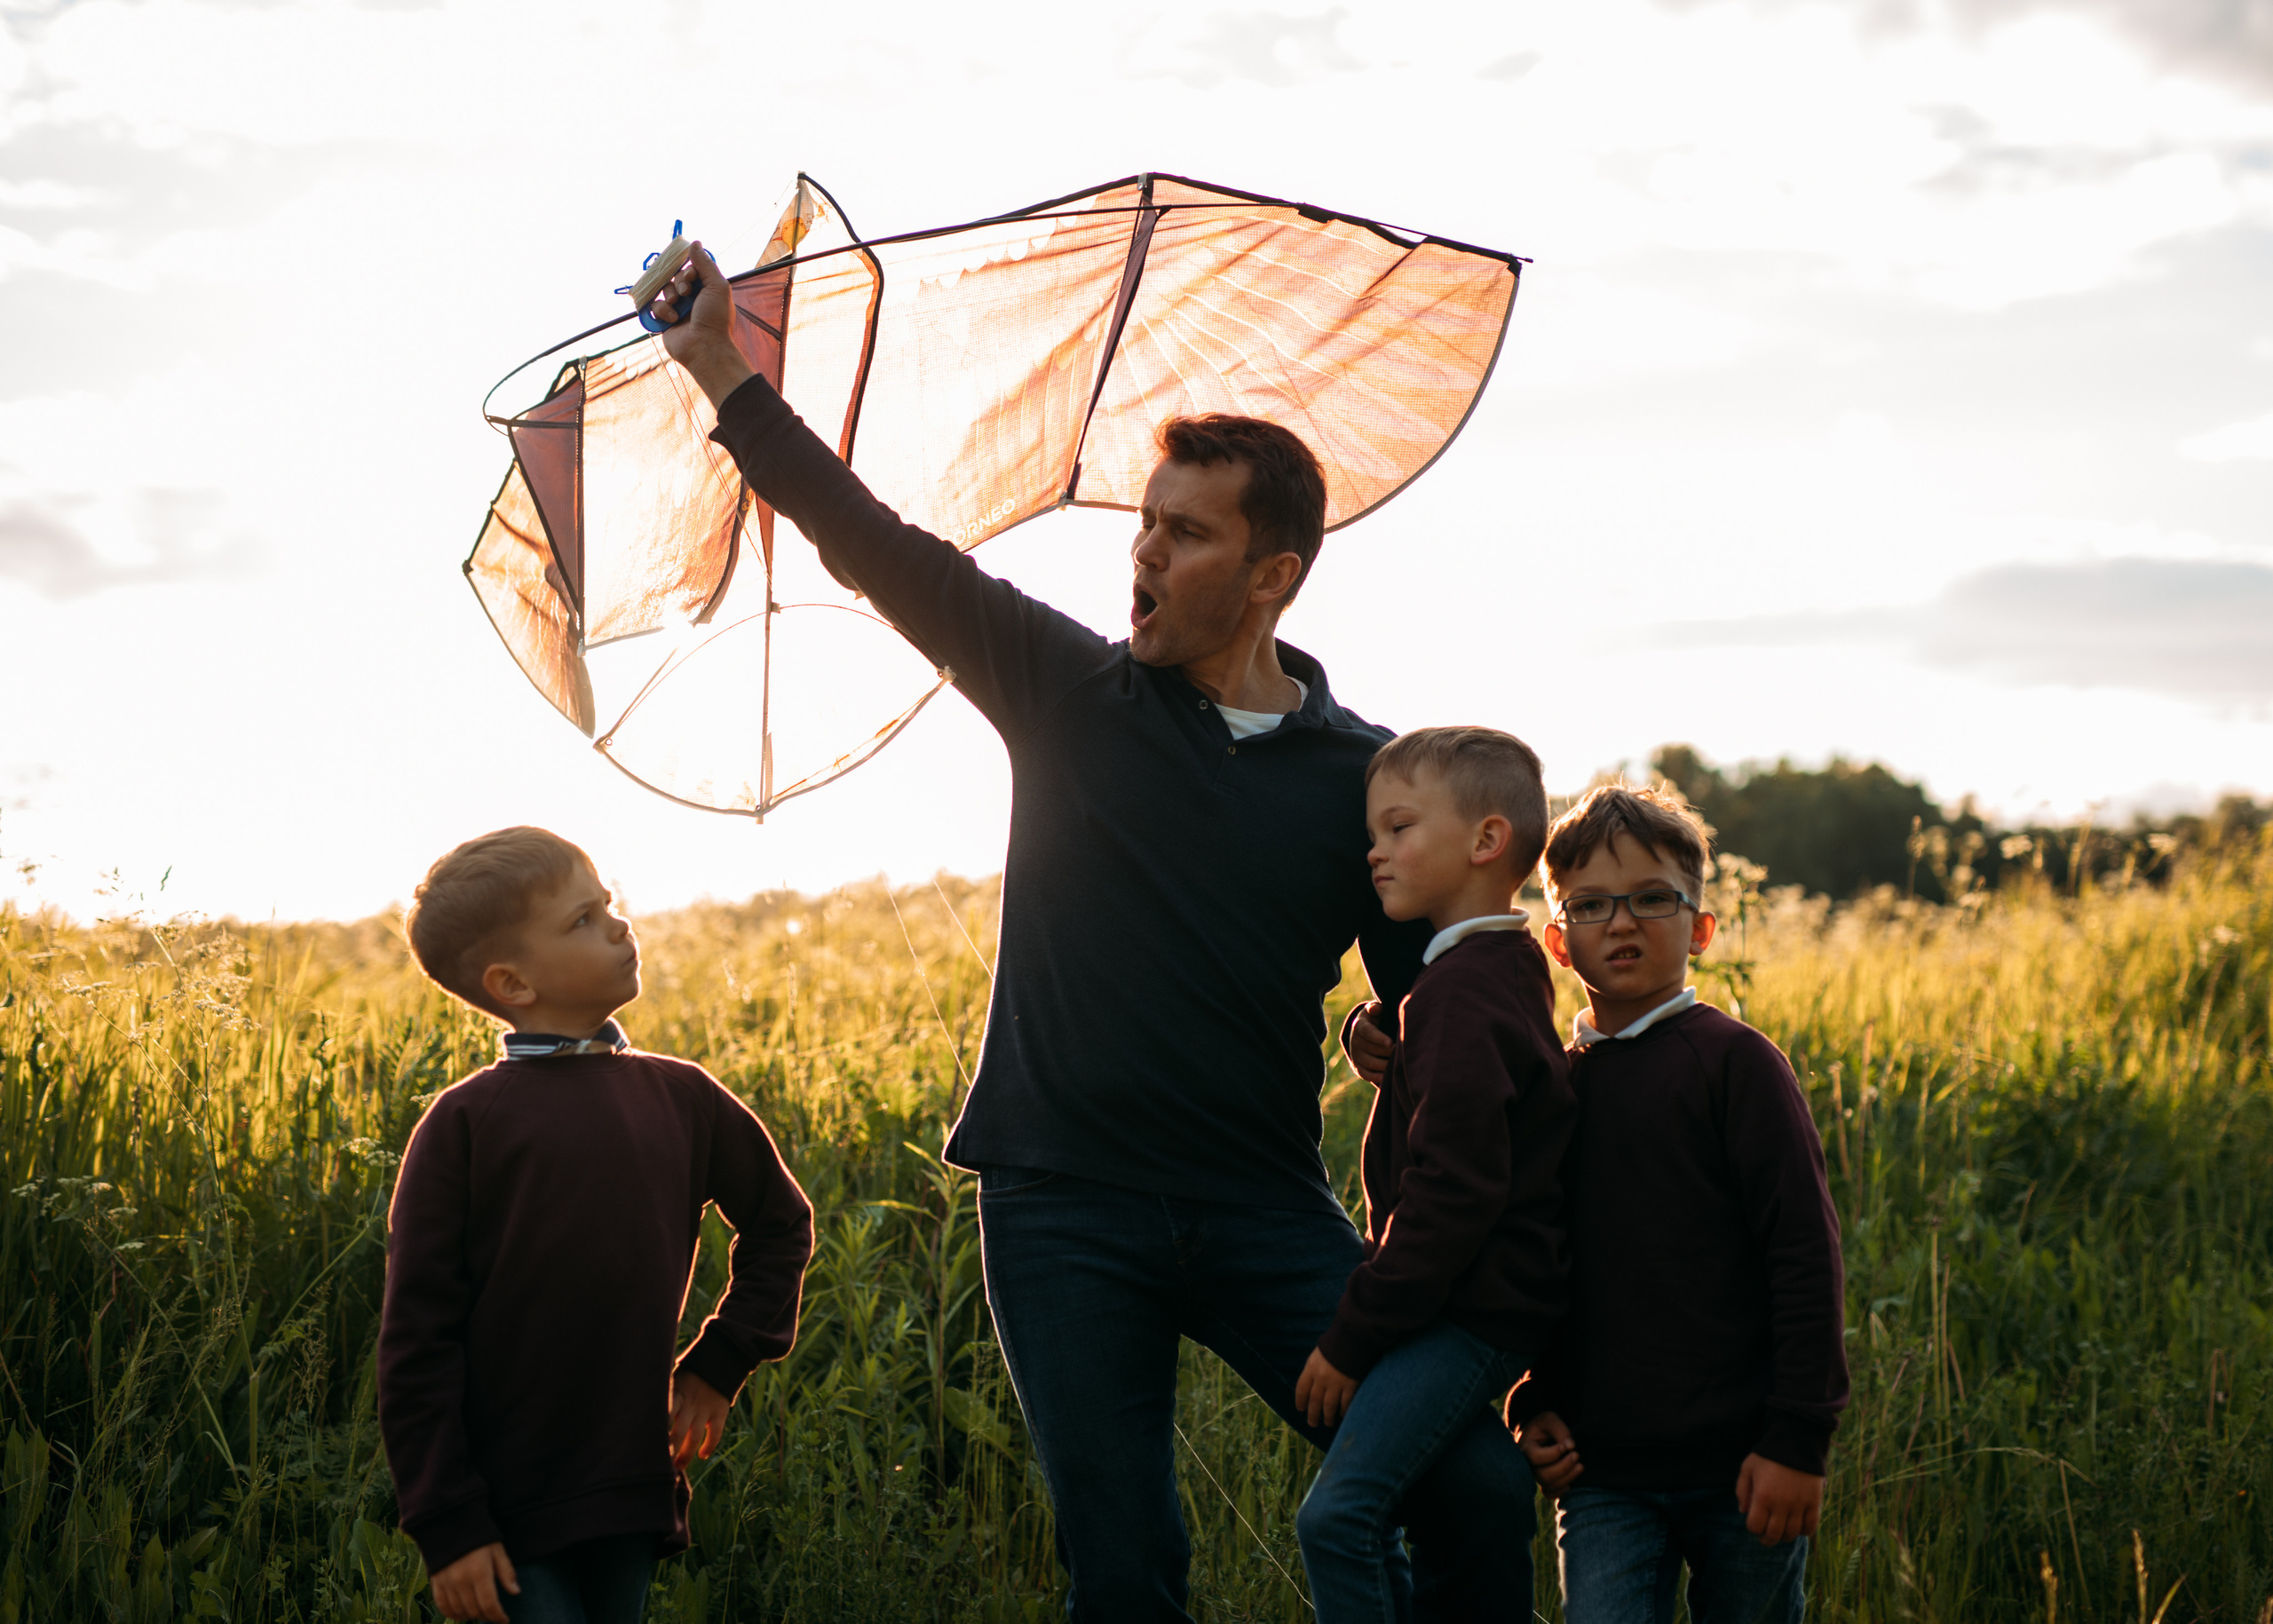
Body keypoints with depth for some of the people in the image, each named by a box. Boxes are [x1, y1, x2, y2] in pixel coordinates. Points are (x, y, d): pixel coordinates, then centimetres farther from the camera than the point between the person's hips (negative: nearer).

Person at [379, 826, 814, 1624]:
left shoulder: (681, 1098, 5)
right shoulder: (464, 1124, -7)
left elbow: (779, 1221, 23)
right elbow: (416, 1341, -7)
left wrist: (721, 1362, 12)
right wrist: (447, 1526, -10)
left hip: (633, 1500, 4)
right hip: (504, 1515, -4)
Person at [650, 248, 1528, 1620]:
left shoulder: (1365, 779, 4)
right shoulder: (1070, 695, 6)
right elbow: (887, 553, 3)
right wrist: (725, 375, 0)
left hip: (1266, 1219, 0)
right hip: (1068, 1218, 0)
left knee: (1484, 1498, -11)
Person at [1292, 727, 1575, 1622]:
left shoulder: (1461, 992, -17)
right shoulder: (1510, 971, 15)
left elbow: (1452, 1187, -22)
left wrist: (1353, 1337, -18)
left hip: (1470, 1307, -11)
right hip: (1490, 1303, 11)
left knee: (1338, 1516, -19)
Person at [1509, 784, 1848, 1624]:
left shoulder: (1732, 1060, -6)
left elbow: (1805, 1251, -9)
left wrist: (1798, 1438, -12)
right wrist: (1532, 1407, 6)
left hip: (1743, 1462, -3)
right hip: (1602, 1473, 3)